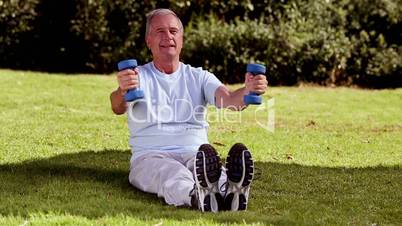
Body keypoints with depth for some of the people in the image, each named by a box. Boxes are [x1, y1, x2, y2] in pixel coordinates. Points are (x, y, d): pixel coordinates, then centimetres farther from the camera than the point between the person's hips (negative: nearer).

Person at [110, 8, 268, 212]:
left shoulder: (200, 77, 17)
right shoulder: (137, 77, 10)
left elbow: (229, 99, -3)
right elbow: (118, 108, -12)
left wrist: (247, 91, -29)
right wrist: (122, 92, -39)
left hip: (194, 155, 2)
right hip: (150, 156, -2)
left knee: (209, 165, -35)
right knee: (171, 174, -38)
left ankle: (227, 189, -70)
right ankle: (197, 195, -72)